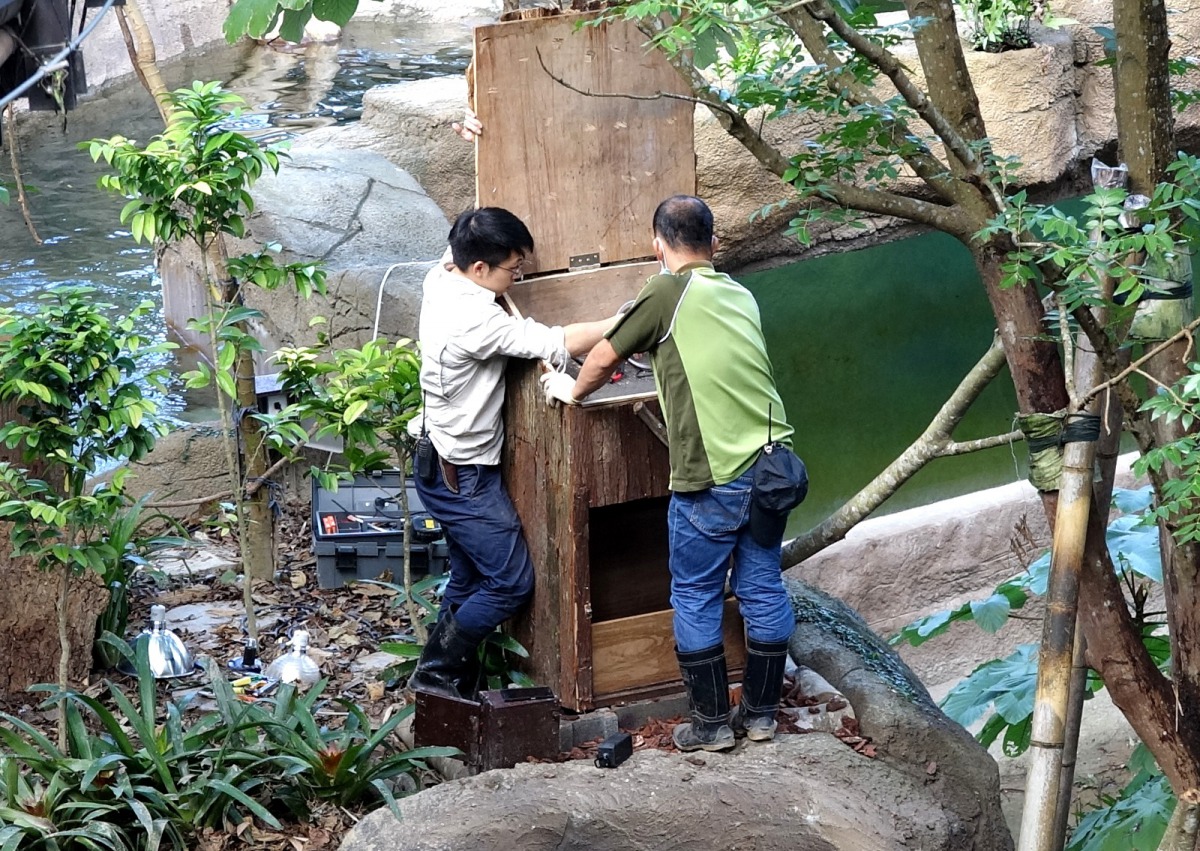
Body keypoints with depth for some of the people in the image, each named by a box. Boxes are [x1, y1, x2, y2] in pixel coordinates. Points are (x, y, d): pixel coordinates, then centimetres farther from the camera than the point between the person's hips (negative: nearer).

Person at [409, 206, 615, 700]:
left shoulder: (441, 279, -2)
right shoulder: (477, 321, -29)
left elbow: (450, 258, 26)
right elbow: (563, 344, -28)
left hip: (444, 465, 10)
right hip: (463, 477, -10)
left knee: (469, 578, 17)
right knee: (511, 582, -1)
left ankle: (441, 677, 24)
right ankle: (438, 673, 6)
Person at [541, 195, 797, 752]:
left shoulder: (668, 294, -8)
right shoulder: (740, 295, 12)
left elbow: (604, 358, -1)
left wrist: (572, 390, 18)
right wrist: (659, 349, 41)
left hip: (713, 480, -6)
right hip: (772, 464, 6)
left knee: (696, 598, 8)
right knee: (763, 589, 15)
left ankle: (712, 723, 15)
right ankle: (760, 713, 26)